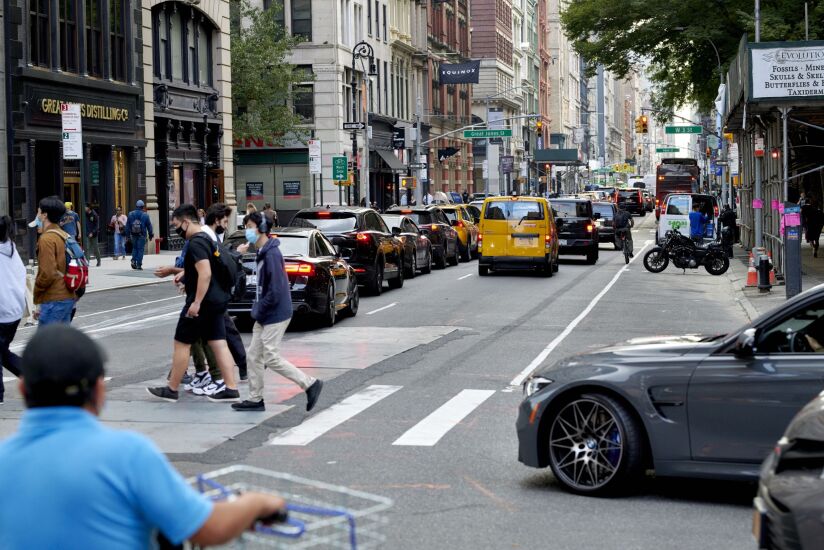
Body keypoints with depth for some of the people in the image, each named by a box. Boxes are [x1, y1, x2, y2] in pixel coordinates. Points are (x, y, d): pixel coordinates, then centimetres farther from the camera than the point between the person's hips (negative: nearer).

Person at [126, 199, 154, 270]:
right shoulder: (145, 215, -5)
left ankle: (133, 261, -1)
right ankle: (139, 264, -2)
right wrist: (151, 235, 9)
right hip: (141, 235, -3)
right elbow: (149, 226, 0)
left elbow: (127, 226, 4)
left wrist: (128, 235, 9)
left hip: (133, 235, 3)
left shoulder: (130, 214, 2)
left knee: (134, 248, 17)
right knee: (140, 249, 2)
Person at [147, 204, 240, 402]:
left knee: (182, 344, 1)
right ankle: (230, 388, 3)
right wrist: (185, 273, 22)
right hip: (217, 300, 10)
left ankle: (171, 390, 10)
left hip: (202, 302, -9)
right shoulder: (206, 238, 14)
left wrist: (196, 302, -27)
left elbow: (205, 273, -28)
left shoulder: (196, 243, -18)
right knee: (218, 343, 7)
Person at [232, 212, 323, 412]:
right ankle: (255, 399, 18)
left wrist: (259, 312, -14)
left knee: (272, 359, -6)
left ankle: (310, 384, 2)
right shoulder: (262, 253, 11)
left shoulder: (271, 254, -19)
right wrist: (258, 310, 9)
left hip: (275, 316, -10)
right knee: (254, 356, 11)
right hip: (266, 316, 10)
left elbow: (275, 290, -23)